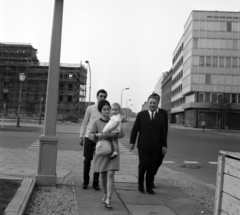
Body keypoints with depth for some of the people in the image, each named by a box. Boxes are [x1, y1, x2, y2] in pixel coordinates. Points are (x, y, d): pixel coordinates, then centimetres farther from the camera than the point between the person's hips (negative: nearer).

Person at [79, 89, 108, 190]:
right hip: (89, 137, 0)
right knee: (87, 160, 5)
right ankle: (85, 182, 20)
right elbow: (84, 123, 8)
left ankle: (96, 183, 18)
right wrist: (81, 136, 5)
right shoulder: (90, 108, 3)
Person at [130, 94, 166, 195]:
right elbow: (135, 129, 2)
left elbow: (163, 133, 10)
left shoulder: (160, 117, 10)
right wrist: (132, 142, -3)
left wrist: (163, 145, 3)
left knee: (151, 167, 5)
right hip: (143, 145, -2)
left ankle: (149, 187, 18)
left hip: (154, 147, 2)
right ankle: (140, 183, 16)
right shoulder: (141, 114, 4)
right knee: (143, 164, -8)